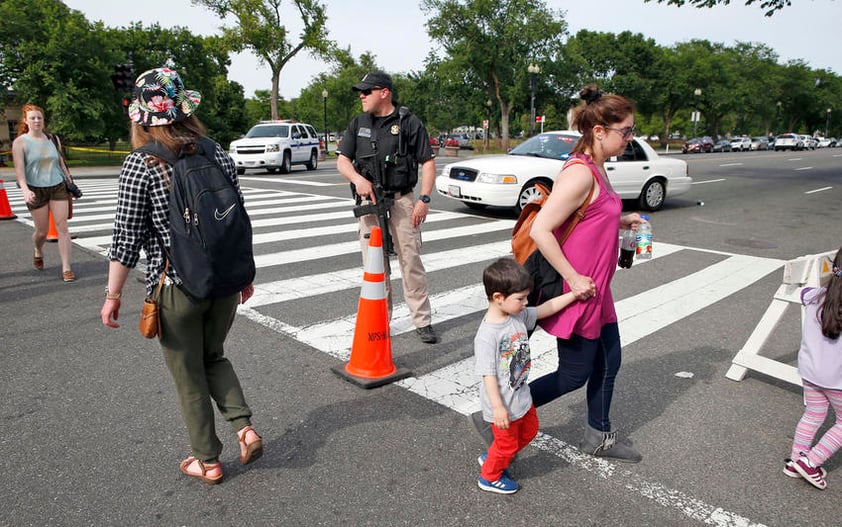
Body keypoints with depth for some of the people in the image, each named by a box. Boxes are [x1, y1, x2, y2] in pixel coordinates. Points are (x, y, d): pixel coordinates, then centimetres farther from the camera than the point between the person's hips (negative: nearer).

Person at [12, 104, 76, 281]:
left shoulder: (53, 139, 10)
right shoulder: (20, 142, -2)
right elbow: (19, 170, -10)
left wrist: (69, 180, 17)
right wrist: (25, 190, -24)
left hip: (58, 187, 2)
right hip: (36, 190, -2)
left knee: (62, 227, -7)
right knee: (42, 231, 4)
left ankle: (66, 268, -6)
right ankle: (38, 252, 40)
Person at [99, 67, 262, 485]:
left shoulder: (140, 164, -11)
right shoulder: (217, 153, 2)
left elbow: (126, 238, -10)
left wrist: (113, 295, 0)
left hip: (175, 287, -4)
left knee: (189, 376, 13)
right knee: (214, 357, 26)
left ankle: (207, 461, 27)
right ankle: (245, 428, 13)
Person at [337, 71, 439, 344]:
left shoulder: (409, 122, 0)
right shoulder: (358, 124, 11)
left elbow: (428, 162, -1)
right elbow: (342, 160, 7)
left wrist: (424, 199, -12)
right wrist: (358, 179, -15)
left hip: (402, 201, -3)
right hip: (369, 202, 4)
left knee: (411, 261, -4)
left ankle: (423, 321, 6)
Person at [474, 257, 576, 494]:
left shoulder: (519, 316, -6)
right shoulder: (487, 335, -30)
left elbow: (547, 308, 5)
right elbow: (488, 374, -26)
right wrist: (498, 407, -24)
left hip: (521, 396, 9)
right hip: (503, 405, -8)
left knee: (529, 431, 27)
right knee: (507, 444, 12)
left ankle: (491, 457, 47)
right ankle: (489, 477, 41)